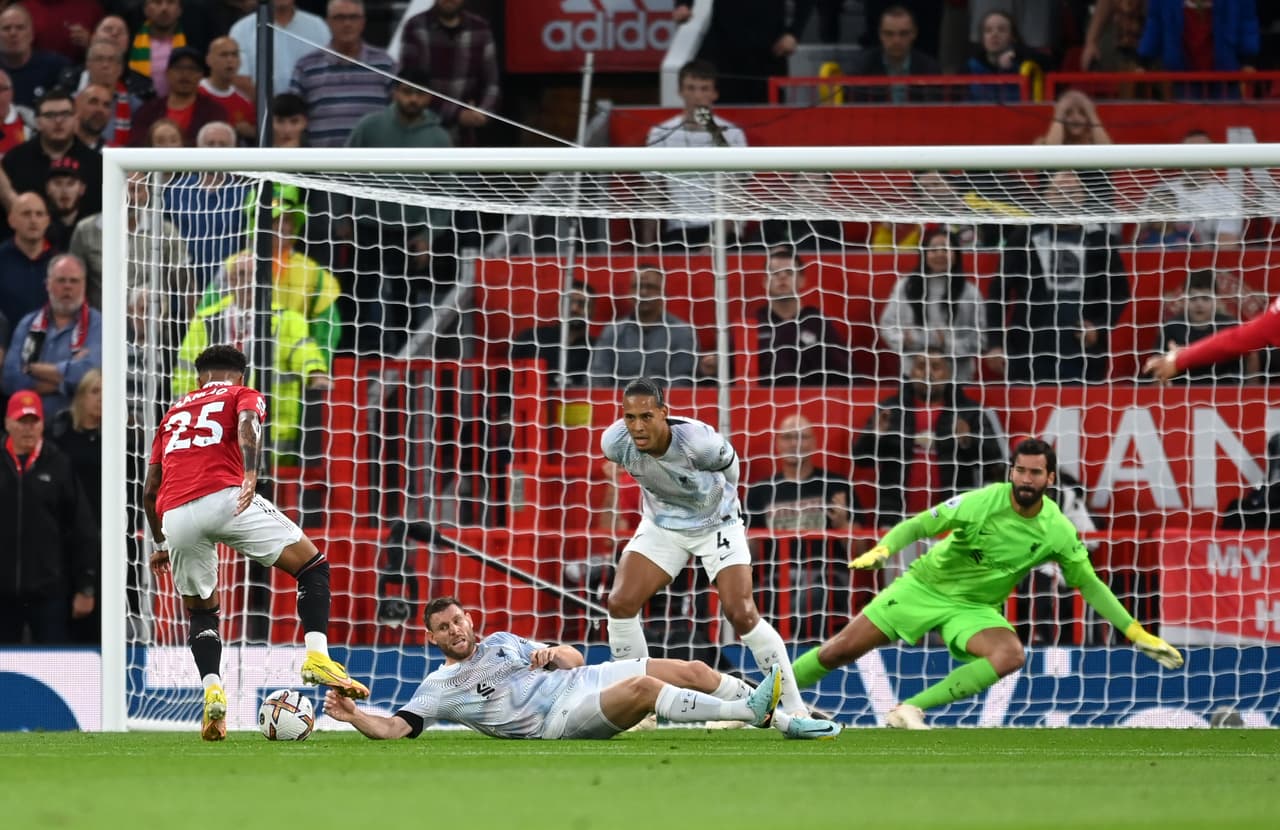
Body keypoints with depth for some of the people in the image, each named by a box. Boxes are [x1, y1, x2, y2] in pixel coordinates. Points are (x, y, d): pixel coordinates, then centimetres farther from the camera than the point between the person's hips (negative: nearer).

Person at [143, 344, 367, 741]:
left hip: (174, 515, 4)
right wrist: (249, 476, -21)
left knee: (200, 611, 22)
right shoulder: (244, 395, 20)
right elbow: (247, 423, -7)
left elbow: (149, 490, 30)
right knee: (313, 565, 6)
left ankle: (212, 691, 0)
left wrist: (160, 544, 41)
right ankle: (317, 656, -13)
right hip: (224, 497, -4)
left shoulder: (174, 412, 33)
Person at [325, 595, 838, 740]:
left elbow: (575, 659, 24)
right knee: (641, 687, -32)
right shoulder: (439, 688, 6)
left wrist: (554, 654, 0)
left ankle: (785, 721, -5)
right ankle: (752, 713, -30)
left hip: (584, 680, 7)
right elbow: (393, 729, -2)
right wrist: (351, 715, -19)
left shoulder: (501, 642, 23)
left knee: (693, 670, -8)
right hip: (559, 720, -7)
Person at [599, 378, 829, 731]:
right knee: (620, 603, -11)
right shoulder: (614, 443, -24)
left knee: (742, 615, -14)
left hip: (716, 525, -4)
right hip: (661, 526, 4)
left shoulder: (699, 442, -36)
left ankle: (794, 706, -3)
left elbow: (729, 464, -11)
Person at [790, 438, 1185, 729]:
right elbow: (917, 526, -14)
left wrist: (1137, 633, -2)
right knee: (841, 650, -7)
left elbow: (1089, 584, 1)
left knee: (1011, 655, -30)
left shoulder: (1057, 532, -11)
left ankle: (909, 710, -25)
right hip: (926, 586, -2)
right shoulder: (981, 503, -20)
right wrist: (883, 549, -35)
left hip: (975, 608, 2)